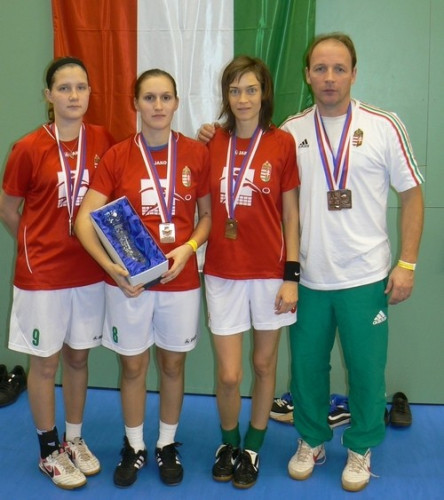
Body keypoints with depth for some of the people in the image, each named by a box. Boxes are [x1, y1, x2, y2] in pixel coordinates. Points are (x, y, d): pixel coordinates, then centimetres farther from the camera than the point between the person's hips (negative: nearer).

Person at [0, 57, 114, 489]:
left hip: (90, 271, 3)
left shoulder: (103, 142, -2)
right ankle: (49, 452, 28)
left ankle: (74, 440, 35)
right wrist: (38, 248, 6)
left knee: (78, 356, 16)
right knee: (44, 361, 10)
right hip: (42, 274, -3)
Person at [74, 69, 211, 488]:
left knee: (173, 363, 13)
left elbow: (209, 214, 6)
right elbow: (85, 220, -7)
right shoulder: (116, 156, -3)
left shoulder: (196, 153, -1)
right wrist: (110, 266, -20)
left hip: (181, 279, 1)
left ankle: (167, 445, 34)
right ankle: (134, 446, 32)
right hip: (127, 280, 0)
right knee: (132, 365, 11)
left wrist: (188, 248, -13)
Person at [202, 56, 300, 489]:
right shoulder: (213, 141, 2)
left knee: (264, 364, 12)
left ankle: (253, 448, 34)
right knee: (228, 375, 3)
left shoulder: (282, 142, -3)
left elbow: (290, 215, -2)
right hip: (222, 272, 1)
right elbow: (206, 209, 9)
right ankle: (228, 444, 31)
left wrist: (291, 276, -5)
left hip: (270, 271, -1)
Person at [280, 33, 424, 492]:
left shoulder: (384, 126, -3)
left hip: (365, 277, -2)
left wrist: (407, 264, -5)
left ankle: (360, 450, 32)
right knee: (306, 365, 13)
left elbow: (411, 195, 0)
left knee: (366, 369, 9)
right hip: (307, 277, 2)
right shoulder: (290, 131, 3)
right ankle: (311, 441, 36)